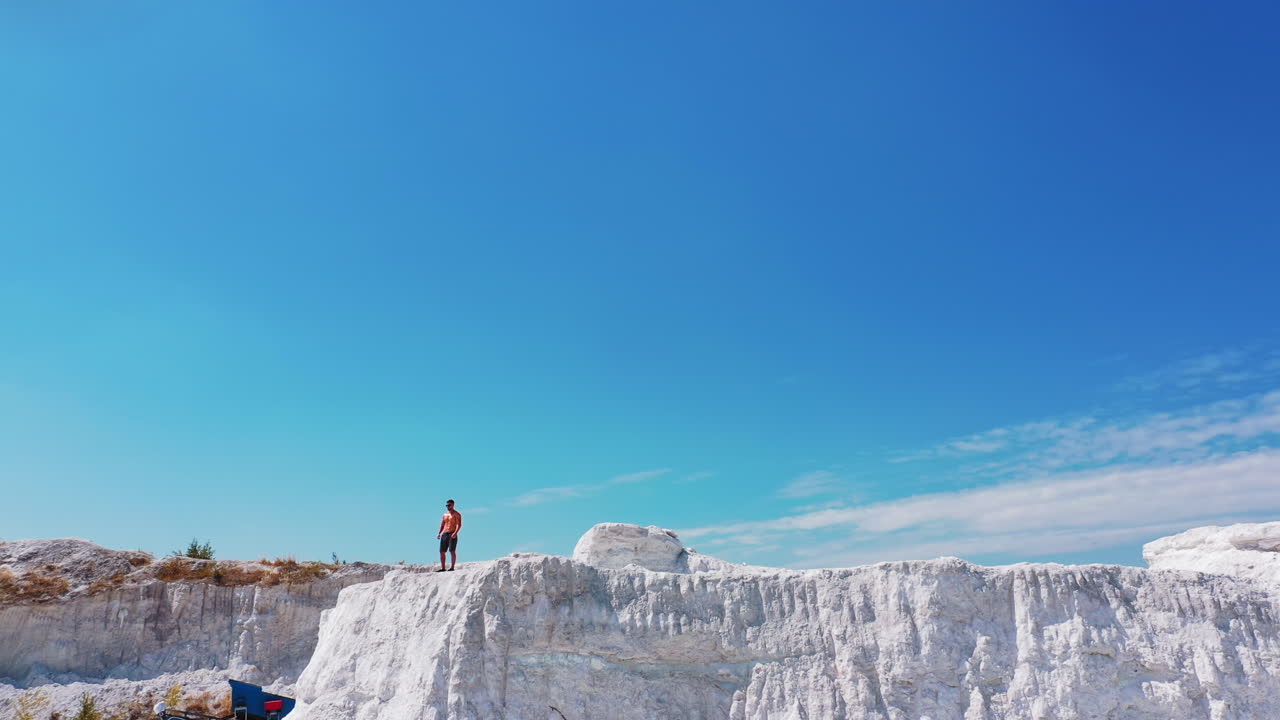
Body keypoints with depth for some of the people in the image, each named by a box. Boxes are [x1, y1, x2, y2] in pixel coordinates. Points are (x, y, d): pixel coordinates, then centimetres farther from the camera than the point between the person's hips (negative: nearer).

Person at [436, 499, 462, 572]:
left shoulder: (457, 514, 0)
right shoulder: (445, 514, 20)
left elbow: (459, 525, -10)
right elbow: (442, 525, 20)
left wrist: (455, 533, -26)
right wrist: (439, 533, 3)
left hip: (452, 535, -6)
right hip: (444, 534, 6)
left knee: (452, 551, -12)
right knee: (442, 551, 2)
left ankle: (452, 567, -11)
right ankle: (442, 568, 7)